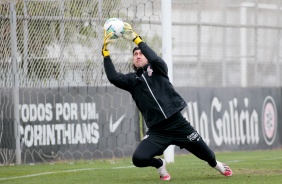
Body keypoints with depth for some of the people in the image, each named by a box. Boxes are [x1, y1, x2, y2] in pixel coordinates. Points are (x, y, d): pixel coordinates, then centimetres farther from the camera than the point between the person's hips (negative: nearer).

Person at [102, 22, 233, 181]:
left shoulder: (158, 70, 4)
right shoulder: (132, 80, 8)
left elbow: (154, 58, -20)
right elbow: (113, 77, -11)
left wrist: (135, 38, -24)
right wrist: (106, 51, -18)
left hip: (179, 125, -2)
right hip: (157, 131, 2)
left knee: (205, 153, 8)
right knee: (138, 159, -19)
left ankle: (217, 165, 46)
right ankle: (159, 164, 15)